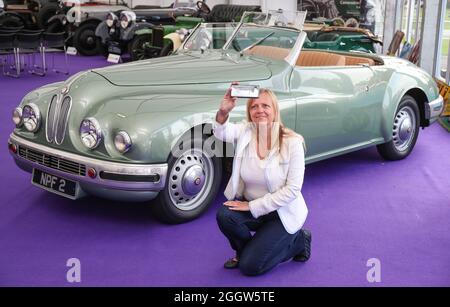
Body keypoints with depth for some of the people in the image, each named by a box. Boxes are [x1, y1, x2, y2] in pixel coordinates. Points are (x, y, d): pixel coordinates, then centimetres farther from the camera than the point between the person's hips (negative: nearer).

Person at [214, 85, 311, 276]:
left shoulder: (292, 142, -18)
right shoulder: (245, 132, -8)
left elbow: (292, 189, -20)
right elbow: (222, 133, -31)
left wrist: (252, 206, -20)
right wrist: (223, 112, -52)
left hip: (283, 212, -4)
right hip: (250, 206, 4)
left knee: (250, 266, -12)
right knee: (224, 215, -27)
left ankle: (298, 240, 13)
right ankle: (244, 250, 6)